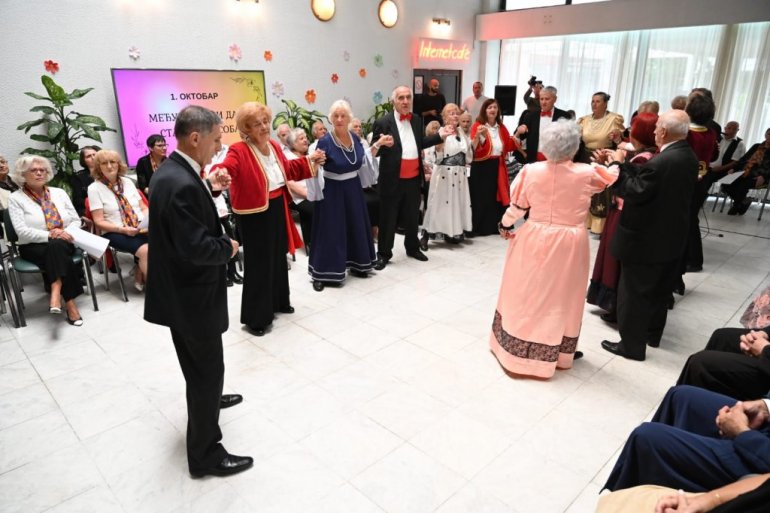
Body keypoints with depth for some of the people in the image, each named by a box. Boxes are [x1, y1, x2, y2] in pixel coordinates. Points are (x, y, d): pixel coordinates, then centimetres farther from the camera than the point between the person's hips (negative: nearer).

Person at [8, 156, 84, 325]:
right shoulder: (15, 198, 1)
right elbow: (22, 231, -9)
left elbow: (76, 220, 11)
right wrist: (49, 235, -22)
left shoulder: (59, 193, 12)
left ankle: (56, 295, -40)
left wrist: (65, 233, -10)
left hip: (64, 243, 2)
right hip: (33, 247, -2)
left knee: (56, 248, -35)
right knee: (56, 251, -34)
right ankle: (69, 303, -34)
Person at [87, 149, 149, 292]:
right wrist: (123, 229, -19)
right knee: (145, 250, -31)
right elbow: (99, 221, -4)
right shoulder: (94, 188, 0)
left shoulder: (127, 182, 12)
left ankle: (140, 278, -6)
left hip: (141, 229, 4)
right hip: (115, 233, -4)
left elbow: (143, 207, 13)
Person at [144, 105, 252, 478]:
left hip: (181, 287, 10)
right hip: (190, 293, -10)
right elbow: (197, 247, -32)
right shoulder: (182, 183, -29)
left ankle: (206, 397, 57)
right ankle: (204, 455, 19)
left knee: (199, 364, 31)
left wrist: (208, 189, 4)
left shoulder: (171, 171, 3)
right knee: (208, 368, 4)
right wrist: (228, 247, -13)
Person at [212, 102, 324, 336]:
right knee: (259, 263, 0)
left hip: (278, 209, 8)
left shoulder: (274, 146, 5)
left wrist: (309, 161, 15)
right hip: (254, 215, -8)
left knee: (278, 257, 20)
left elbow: (287, 170, 19)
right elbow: (225, 168, -37)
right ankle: (255, 317, 14)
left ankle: (278, 301, 40)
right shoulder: (239, 151, -19)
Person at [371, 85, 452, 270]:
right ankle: (384, 254, 17)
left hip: (414, 178, 5)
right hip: (392, 180, -5)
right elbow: (374, 152, -10)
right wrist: (380, 144, -31)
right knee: (388, 219, 5)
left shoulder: (417, 120, 10)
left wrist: (440, 135, 9)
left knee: (412, 216, 17)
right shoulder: (383, 122, -8)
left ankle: (413, 248, 35)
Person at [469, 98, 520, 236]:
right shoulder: (478, 126, -7)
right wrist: (478, 135, -33)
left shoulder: (501, 127, 10)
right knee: (481, 198, 1)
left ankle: (494, 226, 21)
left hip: (497, 167, 6)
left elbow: (509, 146, 11)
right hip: (481, 168, -5)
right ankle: (479, 227, 11)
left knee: (496, 197, 10)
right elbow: (472, 148, -17)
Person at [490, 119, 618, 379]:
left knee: (527, 292, 14)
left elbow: (518, 206, -2)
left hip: (535, 240, 1)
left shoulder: (531, 171, -10)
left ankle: (515, 348, 27)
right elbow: (612, 178, 10)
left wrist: (505, 224, 16)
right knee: (561, 297, 12)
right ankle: (558, 354, 27)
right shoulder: (586, 174, -11)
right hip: (569, 244, -1)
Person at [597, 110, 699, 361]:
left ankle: (632, 345, 16)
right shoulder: (688, 156, 3)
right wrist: (620, 163, 1)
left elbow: (634, 192, -21)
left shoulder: (660, 162, -27)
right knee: (659, 290, 23)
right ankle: (652, 333, 40)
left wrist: (618, 165, -12)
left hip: (645, 239, -9)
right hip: (671, 237, 9)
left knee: (634, 294, 4)